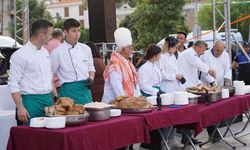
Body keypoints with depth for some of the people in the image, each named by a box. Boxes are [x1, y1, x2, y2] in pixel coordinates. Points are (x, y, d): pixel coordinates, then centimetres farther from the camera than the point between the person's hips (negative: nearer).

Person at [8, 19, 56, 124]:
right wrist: (20, 107, -19)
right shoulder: (20, 55, -12)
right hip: (31, 101, -7)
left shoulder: (45, 52, 12)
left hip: (49, 100, 7)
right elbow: (13, 84, -14)